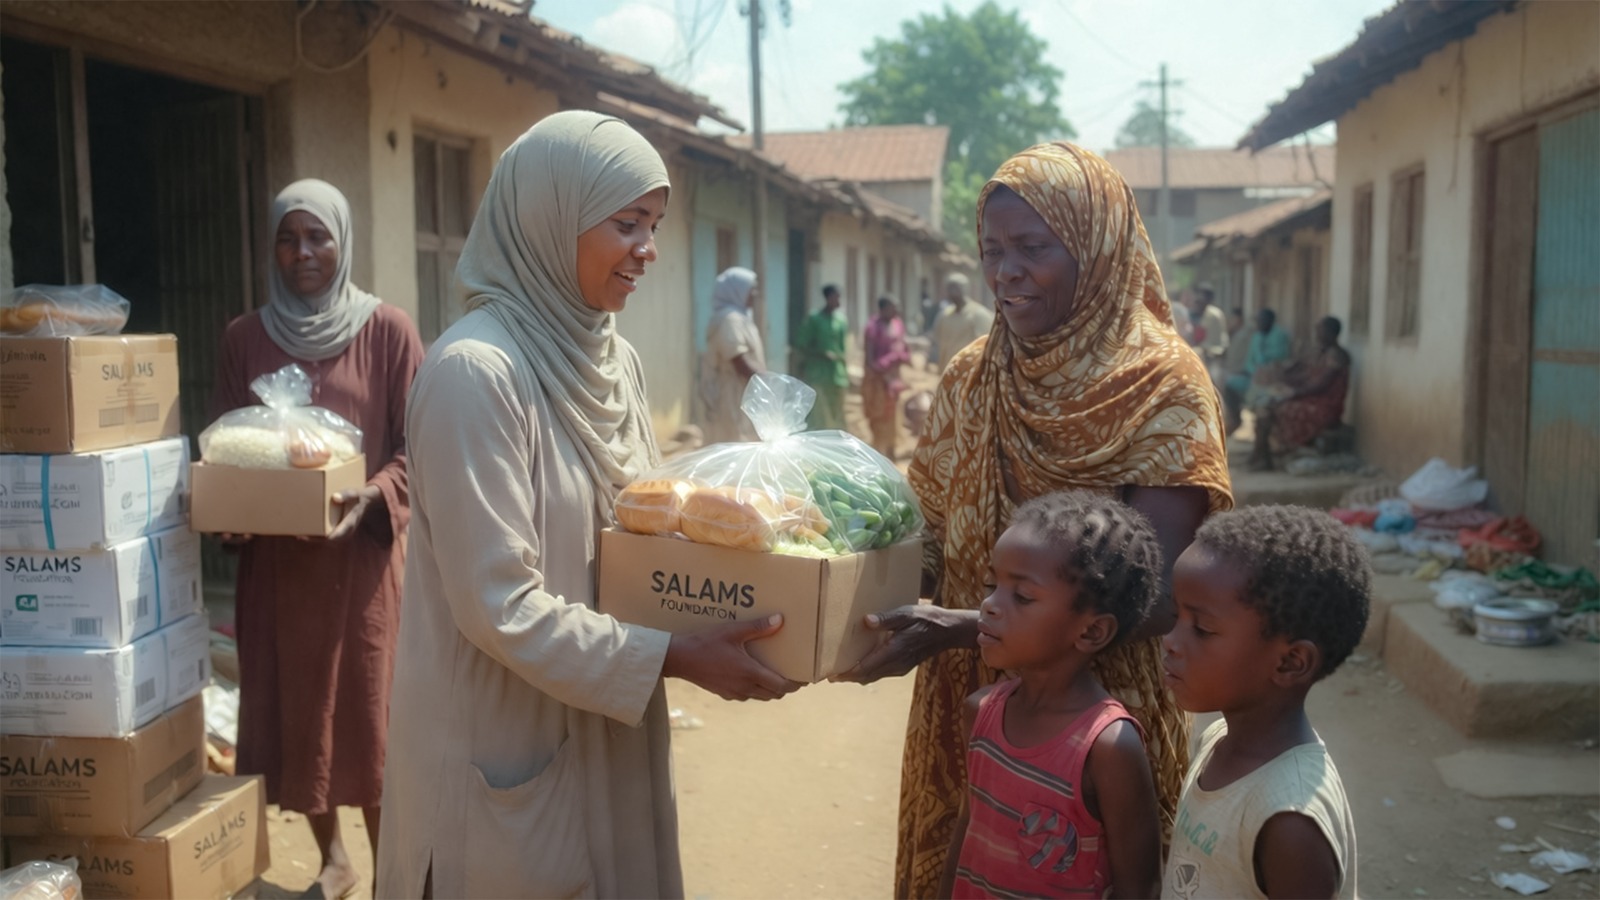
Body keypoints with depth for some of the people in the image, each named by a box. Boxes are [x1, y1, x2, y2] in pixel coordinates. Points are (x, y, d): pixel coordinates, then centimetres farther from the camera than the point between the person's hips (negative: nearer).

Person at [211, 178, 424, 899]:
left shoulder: (388, 331, -3)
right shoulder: (244, 337, 6)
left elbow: (418, 447, -4)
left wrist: (371, 499, -21)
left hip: (363, 551, -3)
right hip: (274, 556, 3)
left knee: (369, 707, 1)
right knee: (292, 705, 10)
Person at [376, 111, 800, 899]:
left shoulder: (614, 361, 4)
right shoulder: (475, 371, -21)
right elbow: (500, 608, -22)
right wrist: (677, 658, -23)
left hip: (607, 734, 8)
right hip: (511, 748, -7)